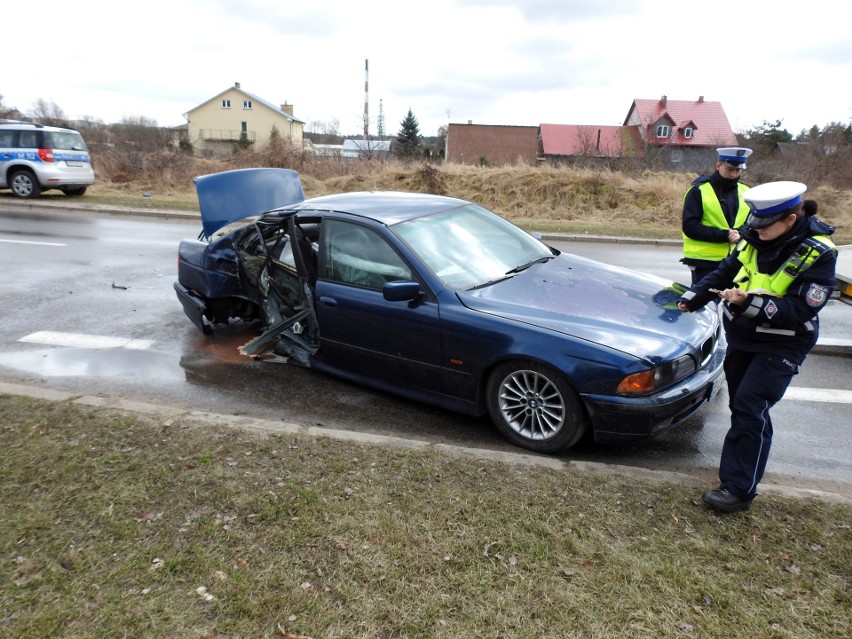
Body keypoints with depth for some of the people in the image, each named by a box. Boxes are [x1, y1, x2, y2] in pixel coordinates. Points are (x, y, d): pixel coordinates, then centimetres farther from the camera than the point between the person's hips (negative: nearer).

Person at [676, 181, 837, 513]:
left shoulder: (818, 254, -18)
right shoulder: (755, 239, -1)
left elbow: (800, 309, -23)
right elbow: (726, 271, 12)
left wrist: (751, 303, -34)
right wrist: (692, 298, 4)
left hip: (780, 347, -6)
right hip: (741, 338, 6)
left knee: (750, 409, -11)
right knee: (740, 406, 15)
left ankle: (739, 488, -3)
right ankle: (739, 469, 34)